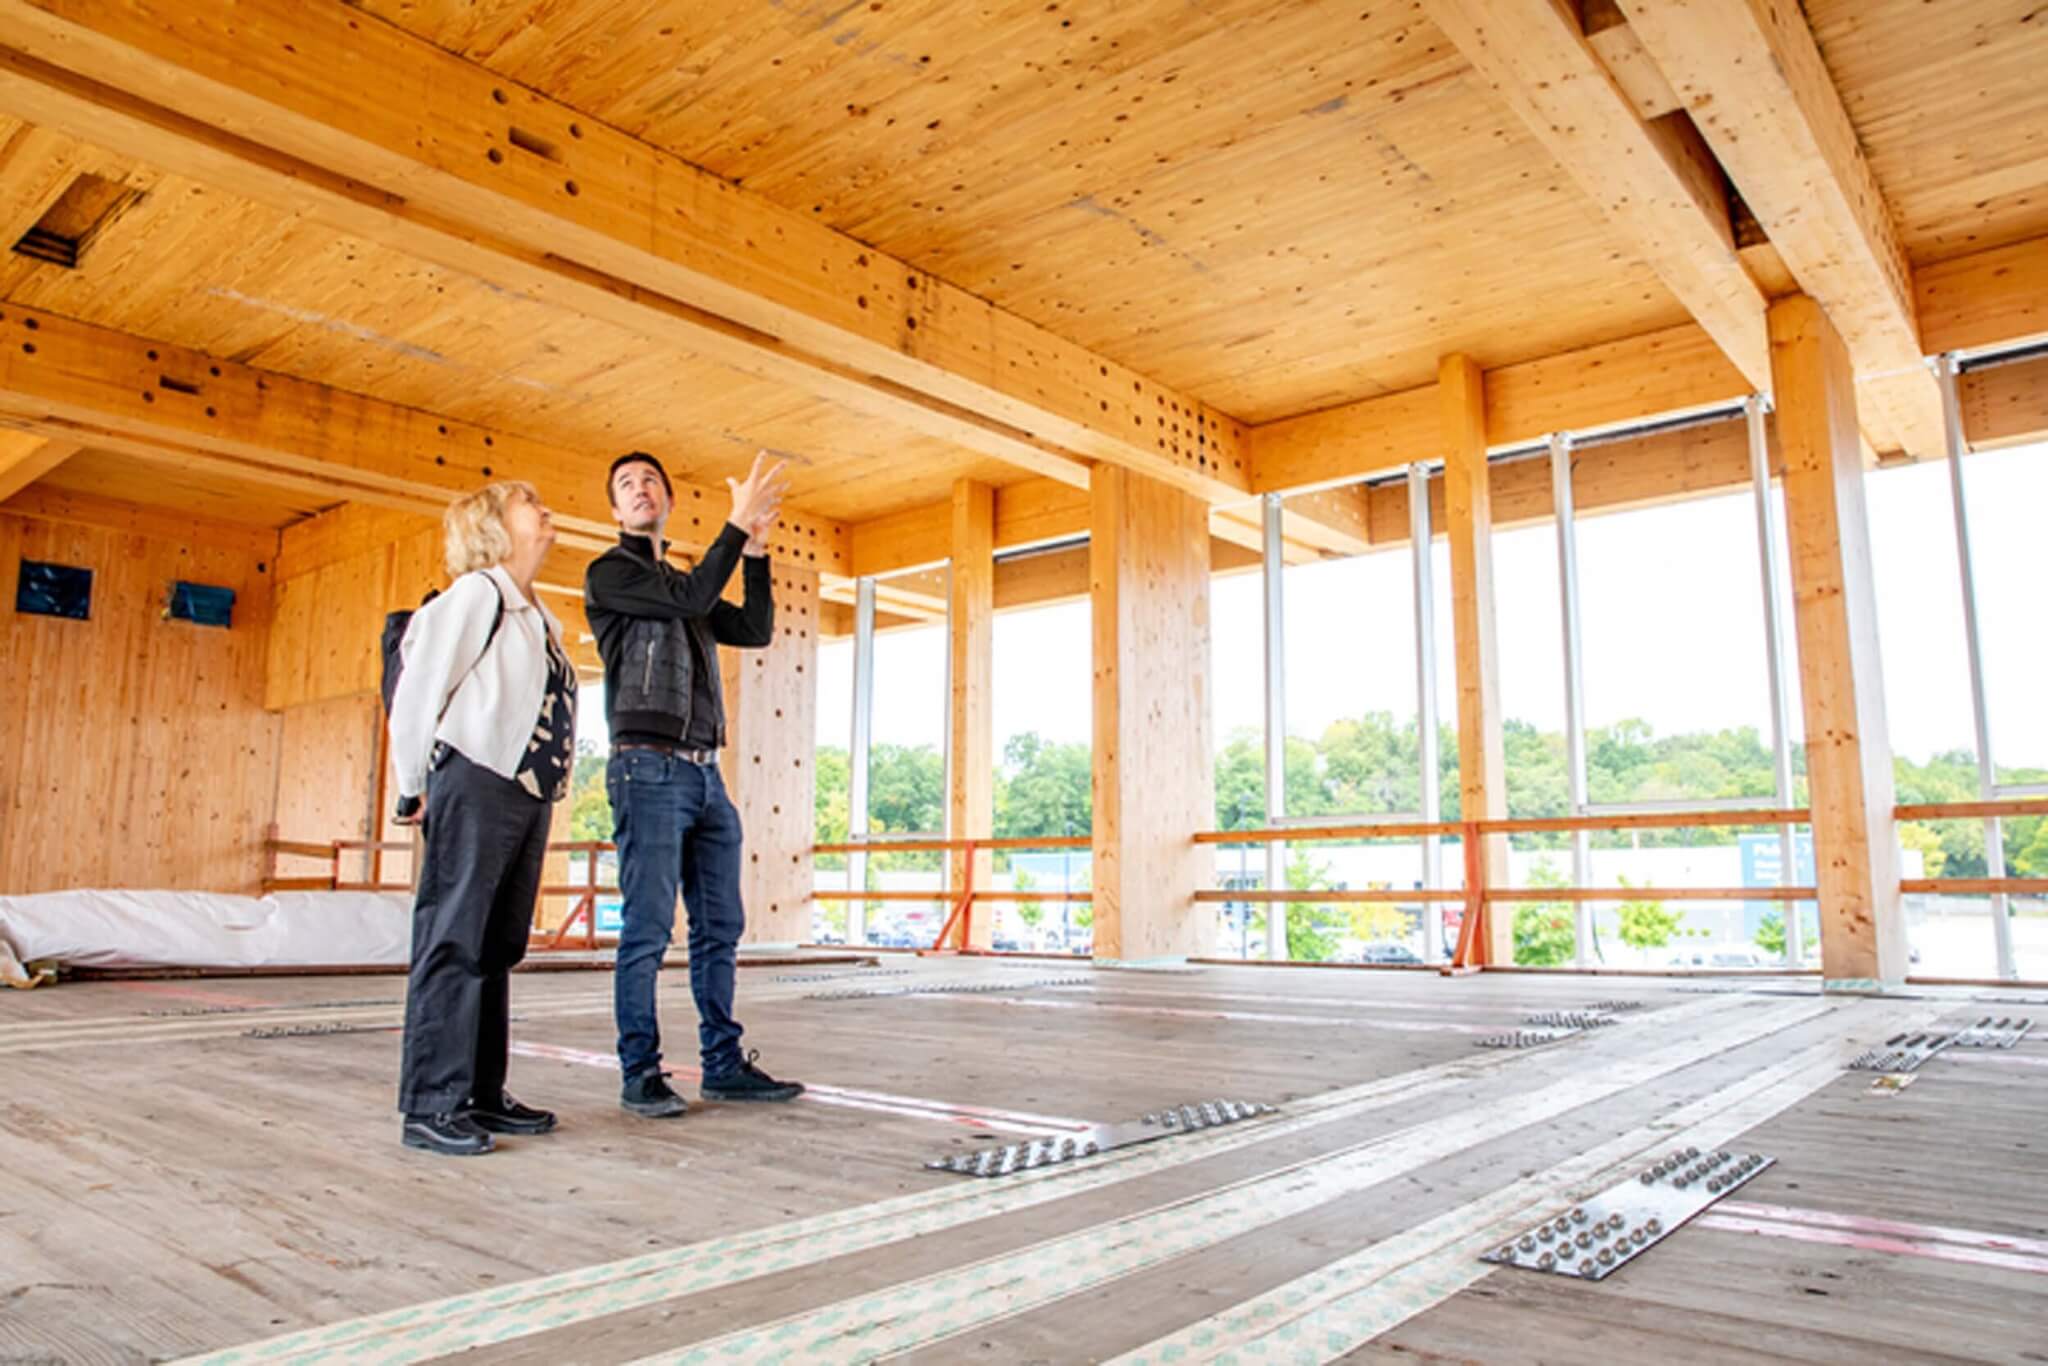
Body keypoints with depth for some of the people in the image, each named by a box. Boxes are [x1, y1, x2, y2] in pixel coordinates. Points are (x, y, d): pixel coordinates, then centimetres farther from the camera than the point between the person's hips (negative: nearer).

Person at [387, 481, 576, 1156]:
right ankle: (429, 1107, -1)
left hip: (528, 796, 8)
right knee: (452, 945, -6)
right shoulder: (476, 594, -5)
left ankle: (482, 1094, 19)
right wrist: (415, 790, -4)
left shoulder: (539, 617, 20)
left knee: (498, 949, 11)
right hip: (475, 789, -8)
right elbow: (417, 689, -8)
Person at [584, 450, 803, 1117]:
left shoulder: (684, 583, 23)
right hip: (648, 769, -7)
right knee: (648, 929, -6)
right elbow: (691, 598, -13)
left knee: (720, 927, 8)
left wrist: (756, 547, 7)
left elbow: (757, 630, 13)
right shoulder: (609, 573, 2)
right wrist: (738, 523, -9)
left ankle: (723, 1064, 15)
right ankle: (641, 1074, 3)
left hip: (705, 773, 7)